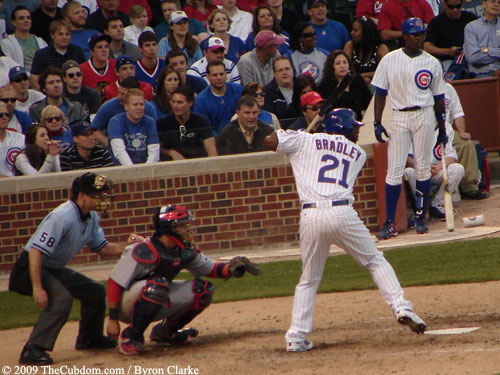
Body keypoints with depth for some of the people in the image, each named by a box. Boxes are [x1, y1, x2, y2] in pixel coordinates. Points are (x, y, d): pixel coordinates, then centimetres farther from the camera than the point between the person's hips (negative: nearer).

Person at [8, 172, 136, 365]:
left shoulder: (92, 217, 2)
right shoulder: (63, 217, -28)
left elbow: (101, 248, 12)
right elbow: (36, 250, -32)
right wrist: (37, 288, -37)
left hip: (56, 270, 10)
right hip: (31, 269, -10)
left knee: (96, 291, 13)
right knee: (61, 298, -32)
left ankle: (89, 339, 32)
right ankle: (32, 350, -33)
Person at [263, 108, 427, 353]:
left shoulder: (306, 142, 15)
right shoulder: (358, 154, 20)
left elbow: (269, 141, 12)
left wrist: (291, 134, 30)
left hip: (310, 216, 1)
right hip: (342, 213, -1)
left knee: (308, 279, 13)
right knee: (376, 261, 16)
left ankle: (296, 337, 6)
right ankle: (401, 308, 2)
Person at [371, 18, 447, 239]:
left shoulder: (432, 63, 7)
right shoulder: (390, 60, 3)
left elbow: (439, 98, 10)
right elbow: (380, 93, 4)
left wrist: (442, 129, 10)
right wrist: (377, 123, -3)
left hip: (424, 116, 1)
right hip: (399, 116, -1)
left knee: (423, 167, 1)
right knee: (394, 170, -6)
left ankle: (420, 217, 13)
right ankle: (390, 223, -5)